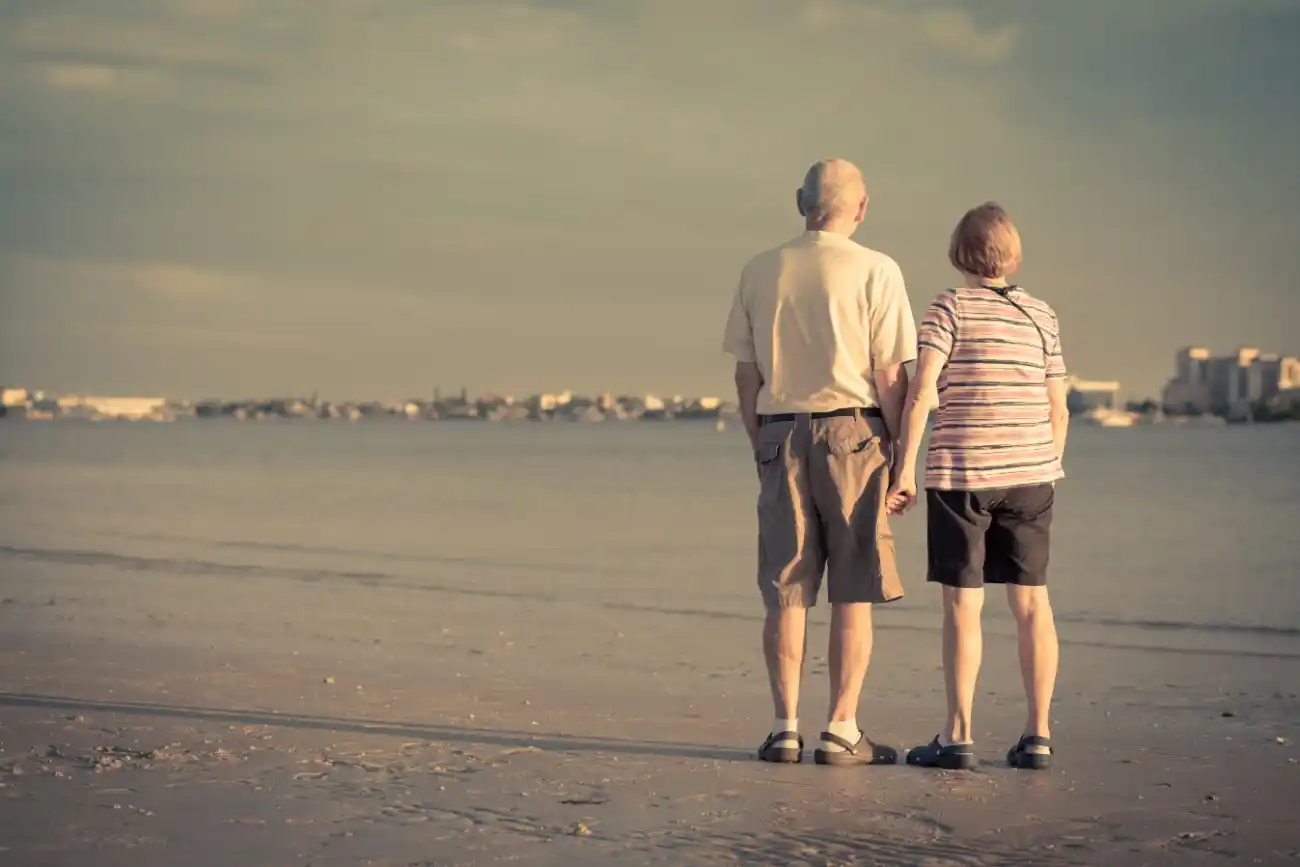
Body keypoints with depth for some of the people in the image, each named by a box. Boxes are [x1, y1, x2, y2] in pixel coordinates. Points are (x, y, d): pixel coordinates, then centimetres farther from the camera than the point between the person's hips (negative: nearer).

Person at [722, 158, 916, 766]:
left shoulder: (759, 272, 7)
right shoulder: (875, 271, -4)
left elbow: (746, 377, 8)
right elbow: (890, 376, -7)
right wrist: (900, 453, 1)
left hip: (780, 434, 3)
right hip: (852, 430, -3)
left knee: (786, 592, 7)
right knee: (854, 594, 2)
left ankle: (786, 727, 8)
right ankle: (841, 730, 2)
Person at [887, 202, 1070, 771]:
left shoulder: (950, 308, -4)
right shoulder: (1041, 314, 7)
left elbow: (921, 392, -13)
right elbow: (1058, 408, 8)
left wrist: (905, 468, -9)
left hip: (960, 474, -3)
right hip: (1030, 473, 4)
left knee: (962, 603, 0)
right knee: (1032, 600, 7)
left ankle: (959, 735, 1)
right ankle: (1038, 734, 9)